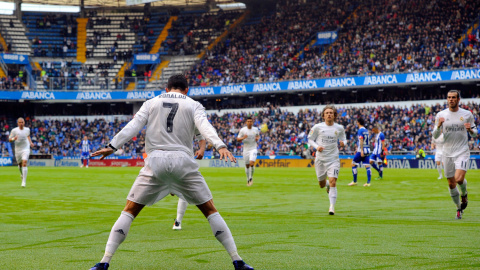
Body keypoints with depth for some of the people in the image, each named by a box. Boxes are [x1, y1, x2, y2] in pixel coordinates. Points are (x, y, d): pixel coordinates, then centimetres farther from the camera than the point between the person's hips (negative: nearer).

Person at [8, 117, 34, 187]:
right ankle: (22, 174, 51)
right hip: (18, 149, 1)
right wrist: (13, 139, -24)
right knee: (20, 164, 15)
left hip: (26, 149, -1)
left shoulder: (27, 129, 2)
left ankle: (24, 181, -18)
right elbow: (9, 140, -3)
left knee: (24, 163, -19)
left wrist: (30, 142, 10)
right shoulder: (14, 130, -7)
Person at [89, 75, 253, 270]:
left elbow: (133, 126, 4)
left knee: (129, 211, 8)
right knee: (210, 211, 10)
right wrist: (220, 146, -20)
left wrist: (112, 146, -3)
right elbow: (204, 126, -6)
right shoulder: (193, 105, 13)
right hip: (183, 161, 0)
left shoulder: (151, 103, 18)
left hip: (155, 161, 1)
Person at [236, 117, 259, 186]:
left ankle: (251, 178, -3)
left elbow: (258, 135, 22)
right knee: (247, 165, 6)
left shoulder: (255, 129, 2)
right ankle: (248, 180, 23)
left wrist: (257, 138, -2)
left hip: (253, 149, -1)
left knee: (252, 163, -20)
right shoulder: (242, 130, -3)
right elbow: (238, 139, -1)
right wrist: (243, 138, -21)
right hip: (246, 149, 1)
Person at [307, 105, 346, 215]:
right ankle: (327, 185, 48)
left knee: (333, 182, -15)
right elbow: (310, 139, 5)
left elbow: (343, 139, 15)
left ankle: (332, 206, -10)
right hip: (320, 158, 1)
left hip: (333, 159, -1)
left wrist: (343, 143, -9)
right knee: (322, 184, 10)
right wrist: (317, 146, -13)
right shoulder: (318, 127, -3)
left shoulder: (339, 128, 1)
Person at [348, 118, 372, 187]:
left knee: (353, 164, 3)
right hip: (367, 150, 8)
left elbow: (361, 140, -18)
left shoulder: (360, 130, -9)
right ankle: (368, 182, -2)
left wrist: (361, 150, -23)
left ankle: (354, 181, 4)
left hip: (362, 150, -8)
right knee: (367, 166, 3)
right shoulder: (366, 130, 16)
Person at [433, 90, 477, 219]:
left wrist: (470, 130, -14)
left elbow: (475, 133, 9)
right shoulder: (441, 115, 3)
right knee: (451, 184, 5)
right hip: (447, 153, 2)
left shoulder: (467, 114, 1)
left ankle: (464, 195, 12)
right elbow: (435, 136, 4)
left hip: (462, 152, -2)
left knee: (459, 179, -22)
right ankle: (459, 209, 24)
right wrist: (439, 126, -15)